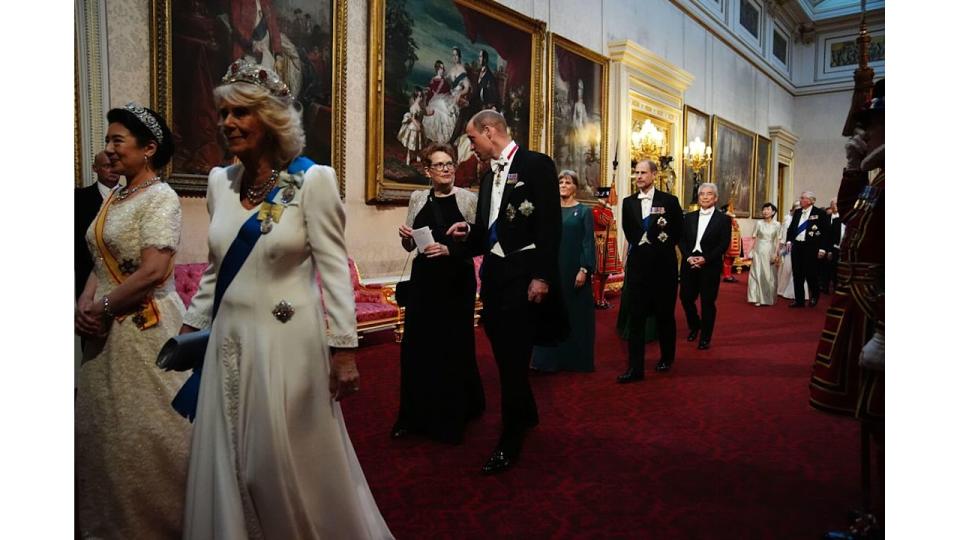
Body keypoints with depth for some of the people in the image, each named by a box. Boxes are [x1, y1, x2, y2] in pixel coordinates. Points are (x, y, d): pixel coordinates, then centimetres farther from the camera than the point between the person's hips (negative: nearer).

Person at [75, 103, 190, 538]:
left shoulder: (160, 198, -13)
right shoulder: (113, 197, 13)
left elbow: (153, 273, -21)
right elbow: (101, 260, 13)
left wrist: (103, 307, -13)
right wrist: (85, 303, -4)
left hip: (145, 328, -8)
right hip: (108, 329, 8)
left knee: (144, 432, 2)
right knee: (103, 428, 17)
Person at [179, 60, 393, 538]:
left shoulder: (312, 180, -9)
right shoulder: (220, 181, 7)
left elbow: (334, 269, -11)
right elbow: (216, 268, 15)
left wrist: (343, 349, -14)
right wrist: (191, 326, 15)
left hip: (289, 341, -5)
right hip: (230, 341, 6)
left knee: (295, 465, 6)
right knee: (228, 464, 14)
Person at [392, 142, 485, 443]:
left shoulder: (468, 199, -1)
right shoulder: (418, 199, 7)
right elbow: (409, 246, 13)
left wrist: (449, 249, -18)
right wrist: (406, 237, -9)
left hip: (458, 281, -2)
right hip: (424, 280, 3)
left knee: (454, 346, 3)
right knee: (417, 346, 4)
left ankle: (452, 418, 22)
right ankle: (416, 416, 21)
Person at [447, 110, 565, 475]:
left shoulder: (536, 164, -7)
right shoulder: (489, 175, 15)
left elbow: (550, 225, -13)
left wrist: (541, 277, -19)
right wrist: (468, 233, 0)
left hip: (523, 276, -8)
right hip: (494, 275, 8)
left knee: (514, 358, -4)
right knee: (505, 355, 16)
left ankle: (510, 441, 8)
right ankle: (526, 415, 37)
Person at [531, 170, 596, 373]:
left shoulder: (583, 211, -1)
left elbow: (589, 242, -6)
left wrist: (584, 270, -15)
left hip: (574, 270, -4)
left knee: (576, 313, 3)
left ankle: (576, 359, 14)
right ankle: (551, 359, 15)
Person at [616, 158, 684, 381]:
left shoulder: (669, 201, -2)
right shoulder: (628, 202, 7)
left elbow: (679, 232, 4)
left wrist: (663, 246, 3)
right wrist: (640, 246, 9)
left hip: (663, 265, -2)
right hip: (638, 264, 2)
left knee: (665, 314, 10)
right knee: (635, 316, -2)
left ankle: (667, 357, 31)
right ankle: (635, 367, 0)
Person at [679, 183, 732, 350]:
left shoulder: (723, 218, 2)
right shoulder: (689, 217, 12)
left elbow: (724, 244, -6)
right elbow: (681, 239, 6)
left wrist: (705, 258, -16)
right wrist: (689, 256, -11)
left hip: (710, 266, -3)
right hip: (689, 264, 3)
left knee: (708, 302, 1)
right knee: (686, 297, 4)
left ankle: (705, 337, 13)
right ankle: (694, 326, 31)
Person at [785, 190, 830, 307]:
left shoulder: (820, 213, -6)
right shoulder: (797, 212, 11)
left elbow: (826, 231, -9)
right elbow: (791, 227, 18)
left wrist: (822, 248, -13)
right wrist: (789, 240, 4)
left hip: (811, 248, -5)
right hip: (797, 246, 5)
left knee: (811, 274, 1)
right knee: (797, 275, 7)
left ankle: (814, 296, 26)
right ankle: (799, 300, 16)